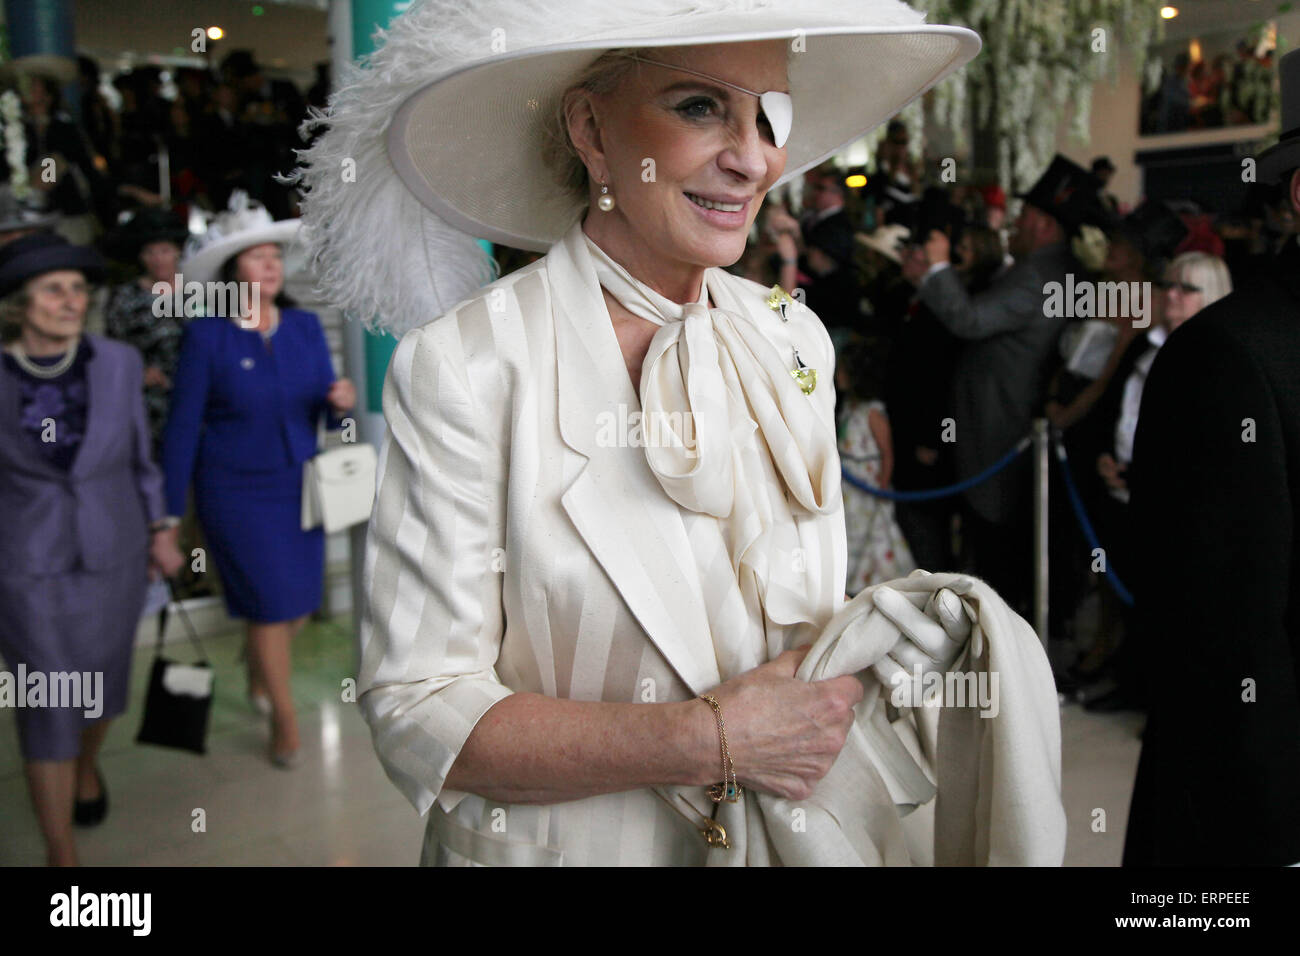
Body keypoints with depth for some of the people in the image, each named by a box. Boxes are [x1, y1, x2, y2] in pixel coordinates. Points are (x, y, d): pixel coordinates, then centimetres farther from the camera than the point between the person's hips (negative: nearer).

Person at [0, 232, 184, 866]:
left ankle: (87, 767, 51)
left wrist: (159, 532, 8)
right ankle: (61, 854, 12)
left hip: (113, 557, 3)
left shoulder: (118, 364, -6)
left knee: (101, 686, 19)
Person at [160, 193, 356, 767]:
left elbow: (324, 410, 6)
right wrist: (171, 513, -8)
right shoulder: (206, 336, -10)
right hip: (236, 492, -4)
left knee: (300, 604, 11)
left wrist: (339, 403, -18)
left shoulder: (305, 327, 2)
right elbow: (183, 426, -8)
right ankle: (284, 722, 18)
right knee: (272, 602, -3)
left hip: (299, 487, 5)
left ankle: (259, 675, 43)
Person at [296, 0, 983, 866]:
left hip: (785, 834, 5)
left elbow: (812, 611, 8)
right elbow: (418, 716, -20)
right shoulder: (461, 366, -19)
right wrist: (710, 738, -26)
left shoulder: (794, 339, -3)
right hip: (557, 846, -4)